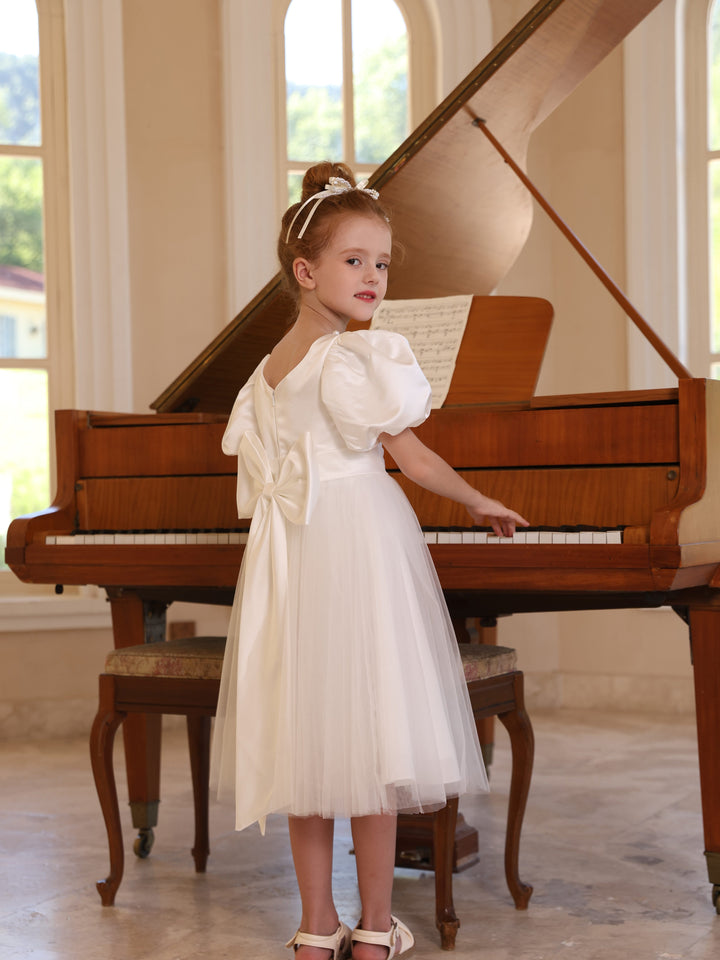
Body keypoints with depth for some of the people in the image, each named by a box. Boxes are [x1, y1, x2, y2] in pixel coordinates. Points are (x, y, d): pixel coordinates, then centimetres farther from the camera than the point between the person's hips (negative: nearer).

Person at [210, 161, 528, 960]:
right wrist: (480, 503, 5)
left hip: (293, 559, 7)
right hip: (360, 544, -7)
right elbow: (412, 458, -9)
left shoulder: (269, 369, 11)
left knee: (310, 731, 11)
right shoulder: (352, 360, -12)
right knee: (371, 738, 2)